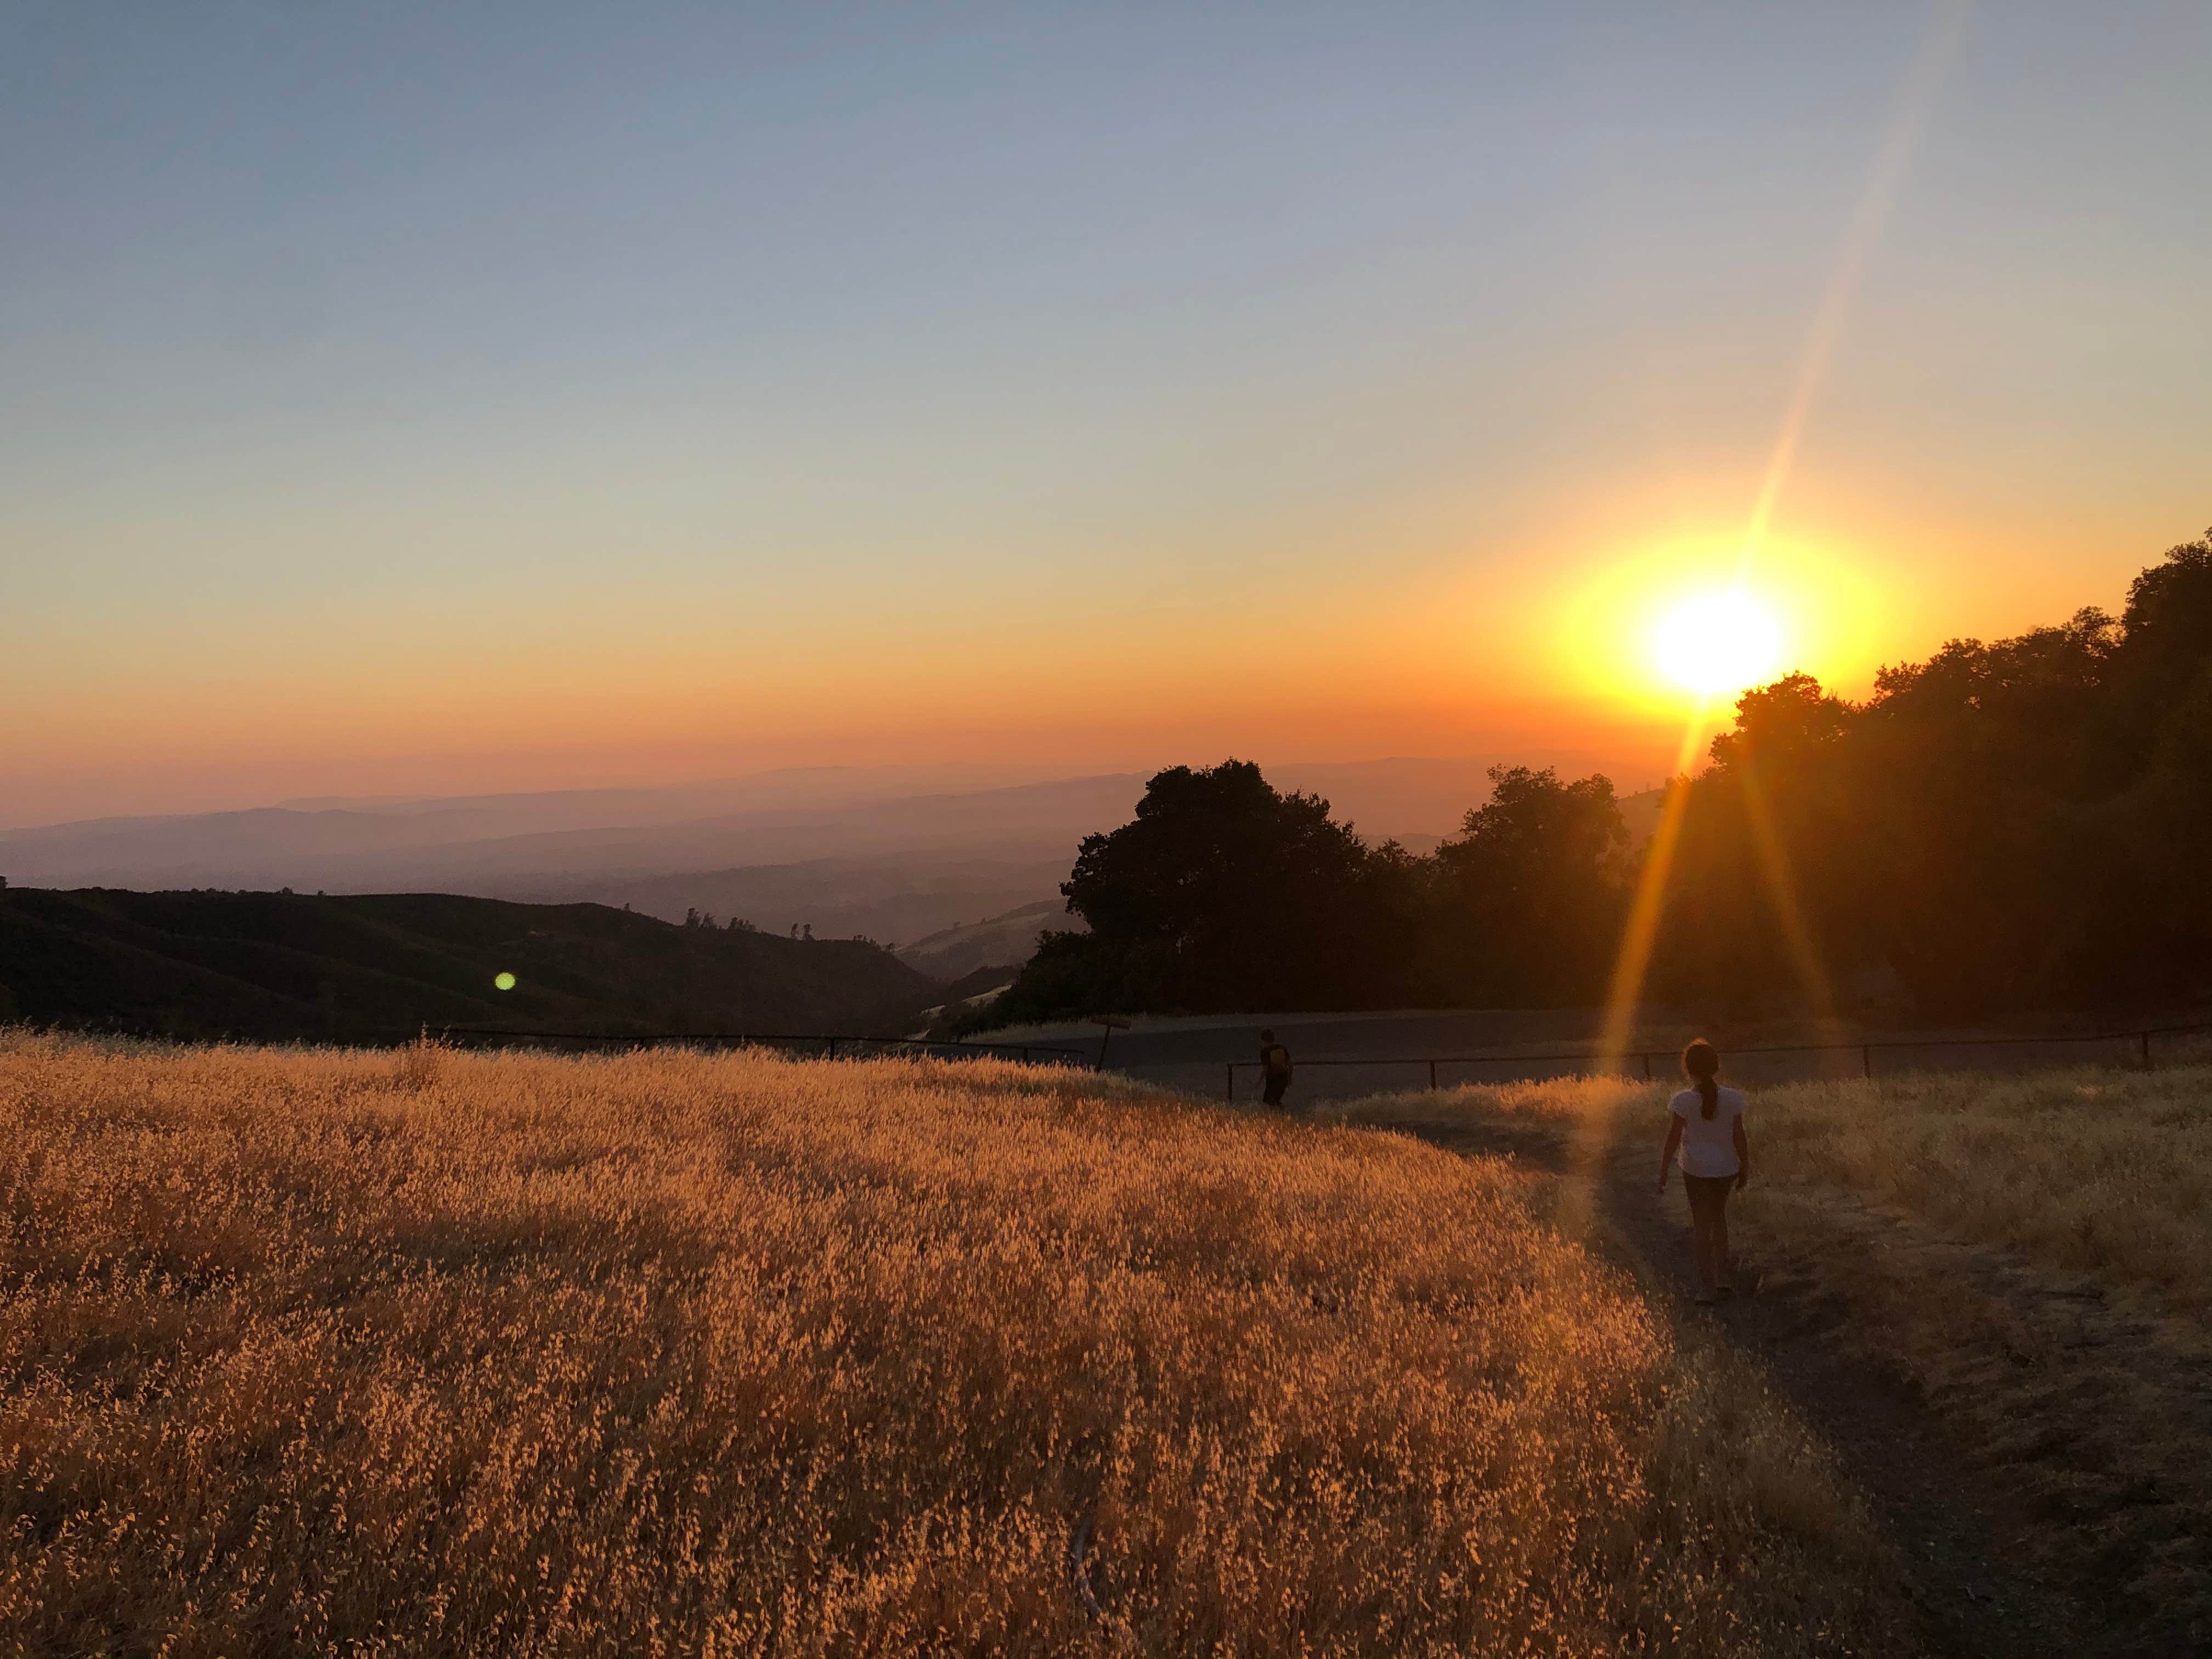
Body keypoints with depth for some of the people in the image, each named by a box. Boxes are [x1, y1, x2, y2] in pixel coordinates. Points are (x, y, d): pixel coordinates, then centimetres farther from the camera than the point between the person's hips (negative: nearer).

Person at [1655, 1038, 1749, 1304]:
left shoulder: (1682, 1102, -14)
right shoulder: (1732, 1099, -8)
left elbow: (1673, 1140, -13)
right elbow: (1739, 1138, -3)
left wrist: (1663, 1173, -5)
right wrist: (1745, 1169, 10)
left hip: (1696, 1170, -3)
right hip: (1726, 1168, 3)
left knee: (1702, 1226, 6)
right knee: (1718, 1217, 23)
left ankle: (1707, 1288, 8)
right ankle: (1722, 1279, 24)